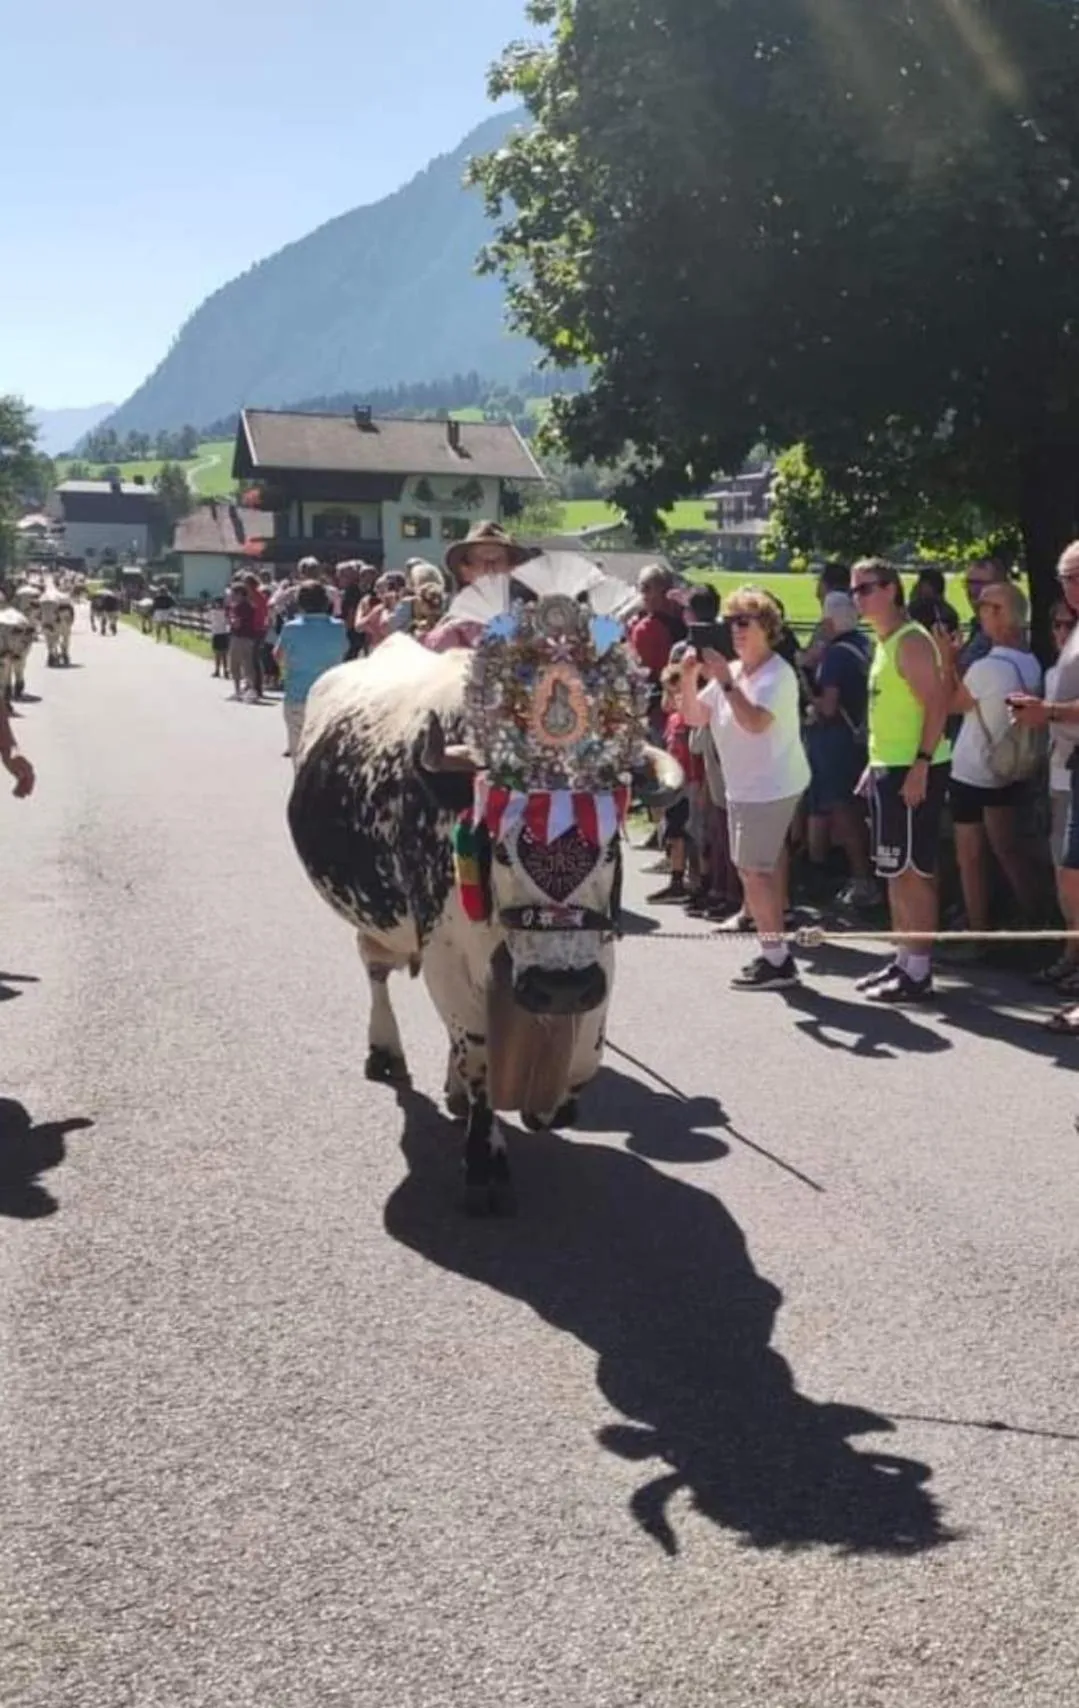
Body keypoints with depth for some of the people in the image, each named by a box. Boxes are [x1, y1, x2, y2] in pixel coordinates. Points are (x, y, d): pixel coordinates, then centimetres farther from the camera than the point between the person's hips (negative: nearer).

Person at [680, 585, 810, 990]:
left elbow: (755, 722, -30)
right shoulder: (731, 671, 9)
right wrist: (689, 677, -7)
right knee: (764, 868, 12)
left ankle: (775, 959, -4)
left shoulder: (777, 674, -15)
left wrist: (724, 681, -29)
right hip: (745, 786, 9)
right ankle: (775, 954, 20)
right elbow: (694, 717, 8)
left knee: (752, 869, -10)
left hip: (771, 786, -9)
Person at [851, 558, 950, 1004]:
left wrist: (920, 765, -25)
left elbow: (937, 704, -20)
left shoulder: (911, 640, -14)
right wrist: (875, 764, 19)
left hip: (913, 770, -10)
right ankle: (903, 960, 20)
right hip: (889, 769, 10)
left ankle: (919, 972, -1)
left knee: (914, 871, -6)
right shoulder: (884, 643, 16)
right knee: (896, 872, 13)